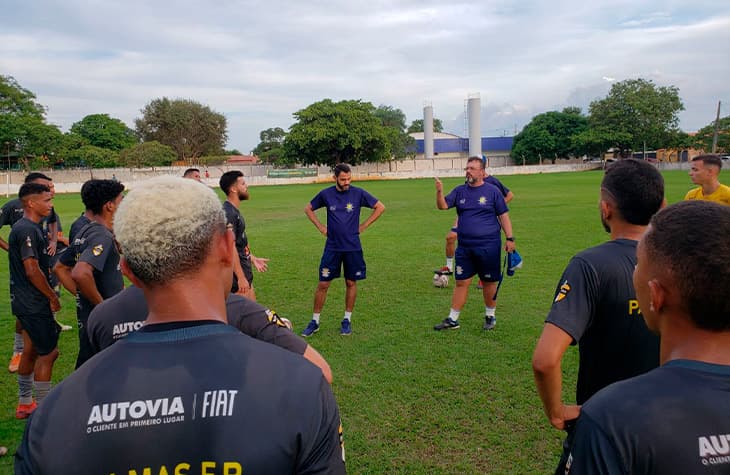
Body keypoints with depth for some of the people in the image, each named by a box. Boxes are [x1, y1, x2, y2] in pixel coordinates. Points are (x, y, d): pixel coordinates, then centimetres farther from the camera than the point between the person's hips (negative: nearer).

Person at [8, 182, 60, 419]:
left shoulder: (25, 228, 12)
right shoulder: (27, 230, -20)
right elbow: (32, 270, -22)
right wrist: (53, 297, -14)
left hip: (27, 302, 10)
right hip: (34, 304, -10)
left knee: (32, 350, 18)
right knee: (48, 353, -3)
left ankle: (25, 403, 30)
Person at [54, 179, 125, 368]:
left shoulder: (85, 232, 10)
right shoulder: (102, 236, -20)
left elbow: (60, 268, 19)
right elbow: (80, 274, -35)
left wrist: (81, 295, 12)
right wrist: (101, 303, -22)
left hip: (86, 311, 9)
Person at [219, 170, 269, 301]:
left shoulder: (234, 211, 12)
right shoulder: (228, 213, -20)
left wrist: (253, 259, 29)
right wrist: (241, 278, -24)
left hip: (244, 272, 10)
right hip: (237, 274, -10)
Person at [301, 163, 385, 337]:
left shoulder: (358, 193, -4)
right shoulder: (326, 194, -2)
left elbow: (380, 207, 5)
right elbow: (308, 209, 14)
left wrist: (363, 226, 1)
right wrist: (321, 227, 5)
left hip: (353, 247, 0)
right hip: (332, 247, 0)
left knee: (351, 283, 7)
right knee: (323, 284, 1)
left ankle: (347, 320, 22)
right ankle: (315, 321, 13)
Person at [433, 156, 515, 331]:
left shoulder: (493, 191, 0)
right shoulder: (460, 191, 8)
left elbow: (503, 216, 2)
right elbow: (443, 206, -1)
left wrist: (510, 238, -4)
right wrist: (439, 192, -21)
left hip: (488, 246, -2)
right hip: (464, 247, 3)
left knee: (488, 282, 8)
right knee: (461, 283, 5)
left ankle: (490, 316, 26)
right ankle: (452, 320, 12)